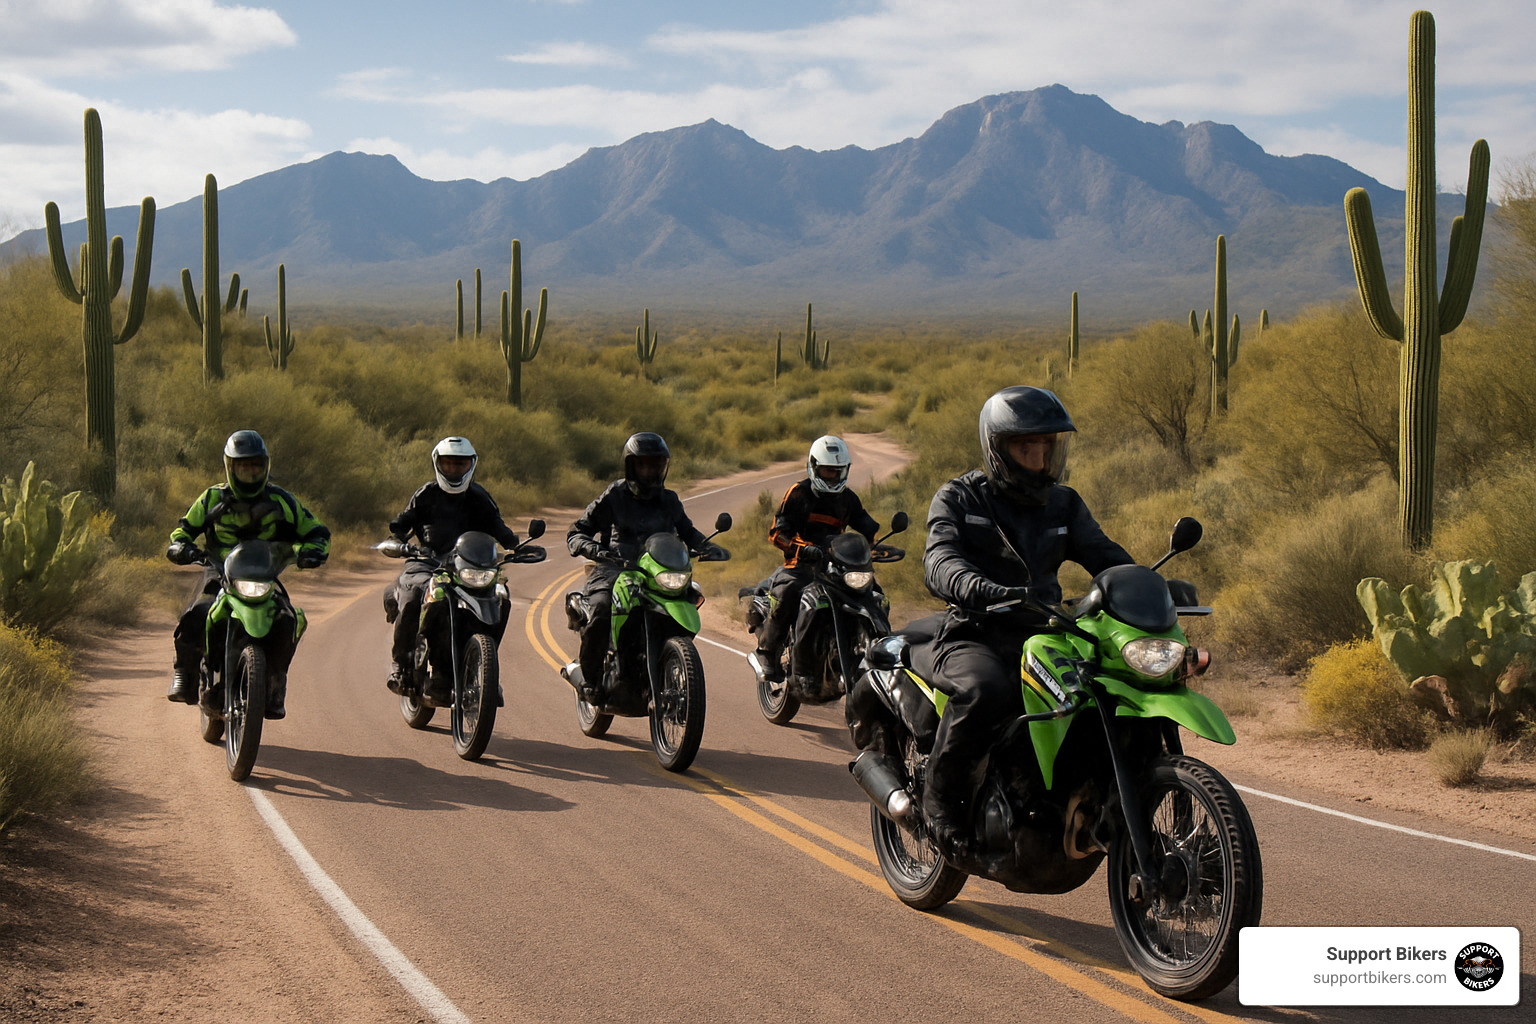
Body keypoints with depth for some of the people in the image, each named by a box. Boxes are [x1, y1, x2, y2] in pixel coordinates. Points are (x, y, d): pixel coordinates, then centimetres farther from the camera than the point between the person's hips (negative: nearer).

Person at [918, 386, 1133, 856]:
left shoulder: (1064, 504, 18)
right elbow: (940, 563, -15)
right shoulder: (958, 498, 3)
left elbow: (1104, 555, 8)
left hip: (1043, 639, 5)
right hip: (974, 637, -5)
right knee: (985, 691, -38)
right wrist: (985, 590, -38)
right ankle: (942, 797, -17)